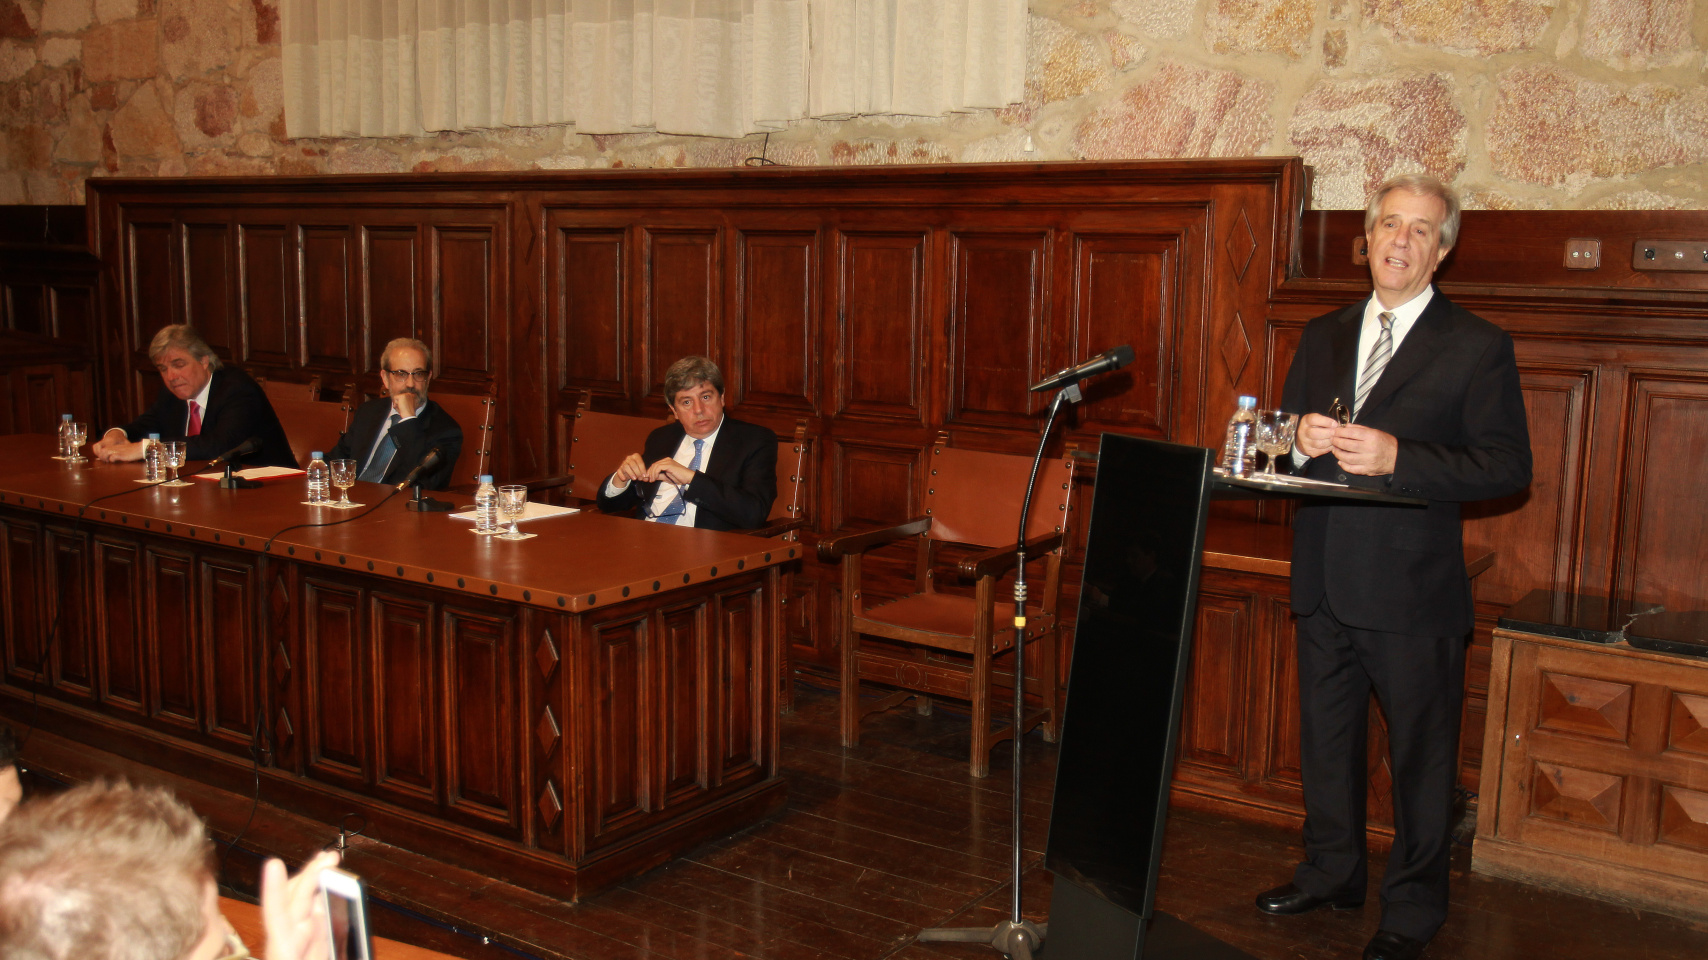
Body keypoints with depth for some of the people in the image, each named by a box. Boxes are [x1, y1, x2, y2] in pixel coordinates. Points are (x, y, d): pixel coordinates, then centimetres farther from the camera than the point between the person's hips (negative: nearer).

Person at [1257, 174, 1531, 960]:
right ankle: (1332, 872, 36)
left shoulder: (1477, 347, -4)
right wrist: (1301, 440, -8)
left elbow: (1508, 466, -10)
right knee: (1326, 739, 18)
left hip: (1413, 587, -5)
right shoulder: (1322, 336, 13)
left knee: (1420, 753, 5)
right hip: (1324, 581, 5)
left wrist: (1397, 457, -21)